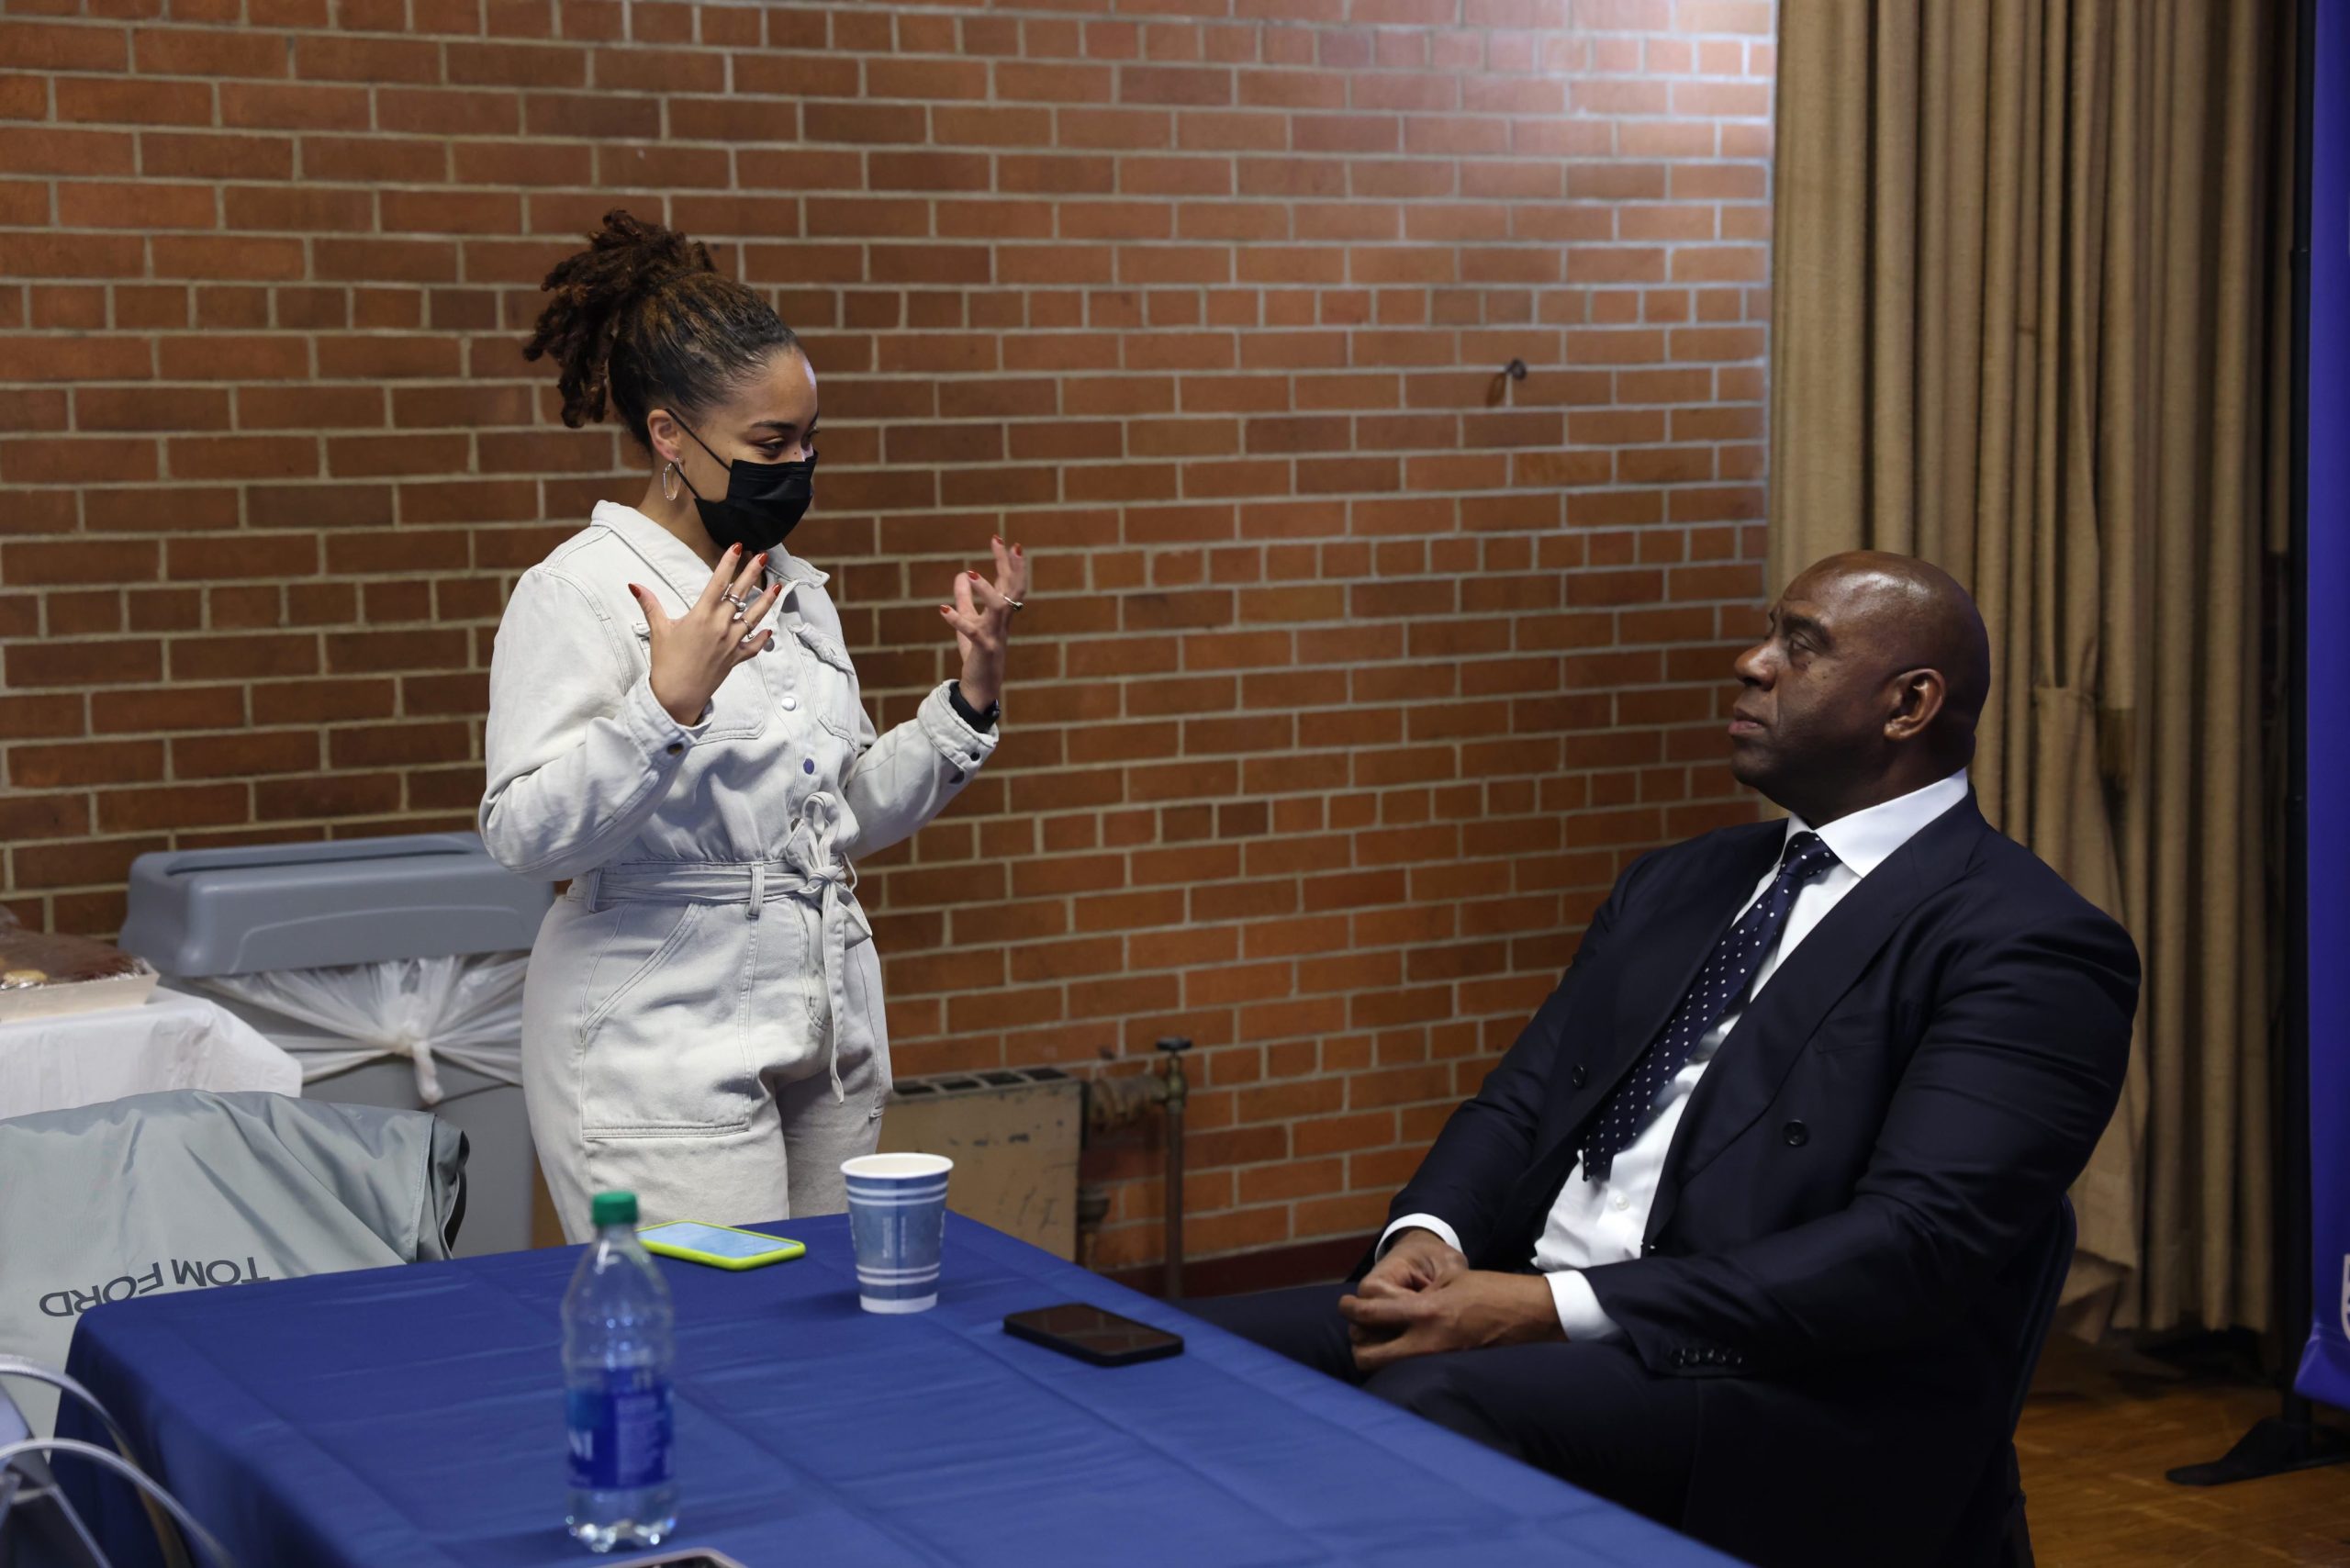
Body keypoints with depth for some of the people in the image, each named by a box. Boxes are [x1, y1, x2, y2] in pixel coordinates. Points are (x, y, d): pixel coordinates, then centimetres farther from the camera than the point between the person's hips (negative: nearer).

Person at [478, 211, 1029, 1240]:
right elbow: (526, 837, -18)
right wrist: (667, 706, -29)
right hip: (663, 1056, -7)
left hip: (827, 1037, 7)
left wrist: (973, 692, 8)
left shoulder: (793, 588, 12)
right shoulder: (577, 593, -10)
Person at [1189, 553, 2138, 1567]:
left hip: (1796, 1396, -7)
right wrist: (1429, 1236, -7)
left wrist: (1553, 1309, -23)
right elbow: (1520, 1103, 17)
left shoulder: (2028, 947, -6)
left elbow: (1912, 1248, -17)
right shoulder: (1678, 884, 20)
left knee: (1428, 1405, -34)